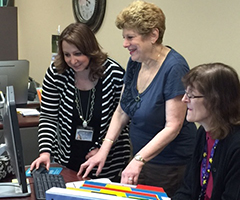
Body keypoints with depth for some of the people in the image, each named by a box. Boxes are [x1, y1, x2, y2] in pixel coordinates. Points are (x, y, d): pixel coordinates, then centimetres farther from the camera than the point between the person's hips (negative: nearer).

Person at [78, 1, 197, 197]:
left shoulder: (174, 67, -21)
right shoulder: (135, 62, 2)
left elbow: (173, 127, -23)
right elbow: (122, 111, 7)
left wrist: (138, 160, -31)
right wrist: (103, 151, -2)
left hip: (170, 165, -7)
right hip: (143, 158, 7)